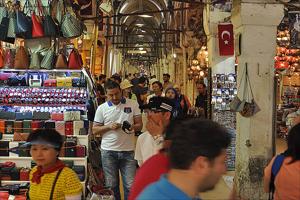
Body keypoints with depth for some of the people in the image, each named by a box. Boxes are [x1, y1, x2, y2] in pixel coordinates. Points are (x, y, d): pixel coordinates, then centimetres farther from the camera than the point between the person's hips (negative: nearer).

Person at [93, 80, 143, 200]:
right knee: (111, 185, 9)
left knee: (130, 185, 1)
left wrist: (133, 127, -18)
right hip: (108, 152, 0)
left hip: (128, 151, 0)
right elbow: (95, 130, 4)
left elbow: (140, 125, 5)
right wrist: (109, 127, -13)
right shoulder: (102, 108, 3)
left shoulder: (133, 104, 3)